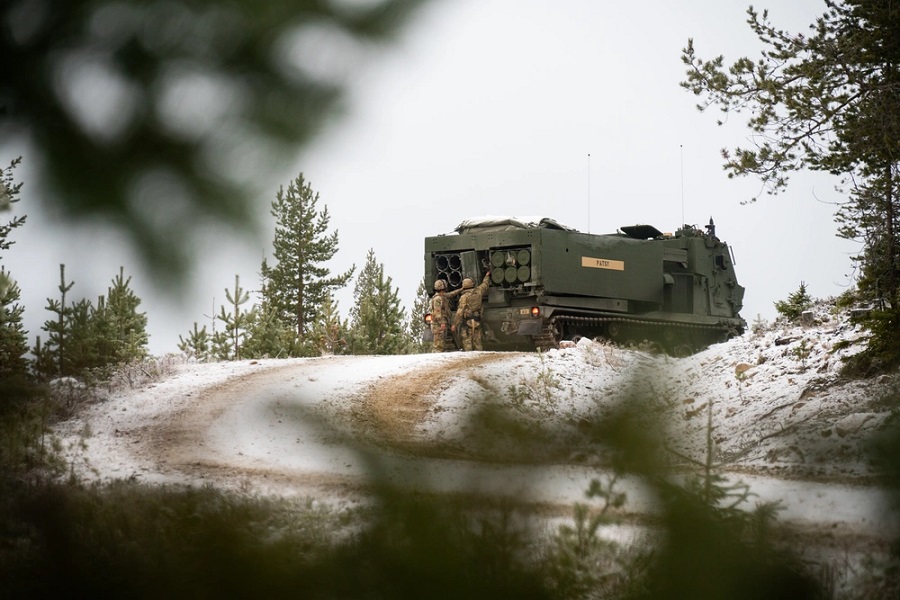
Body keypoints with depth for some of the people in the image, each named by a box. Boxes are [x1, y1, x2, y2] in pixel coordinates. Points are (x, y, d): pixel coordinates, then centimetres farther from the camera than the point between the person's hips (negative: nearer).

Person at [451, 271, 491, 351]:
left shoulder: (464, 297, -8)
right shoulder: (478, 292, 6)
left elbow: (460, 312, -13)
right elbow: (485, 285, 29)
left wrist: (454, 324, -10)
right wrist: (487, 276, 48)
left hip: (467, 322, -6)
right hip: (477, 322, 6)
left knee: (467, 342, -7)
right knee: (477, 342, 10)